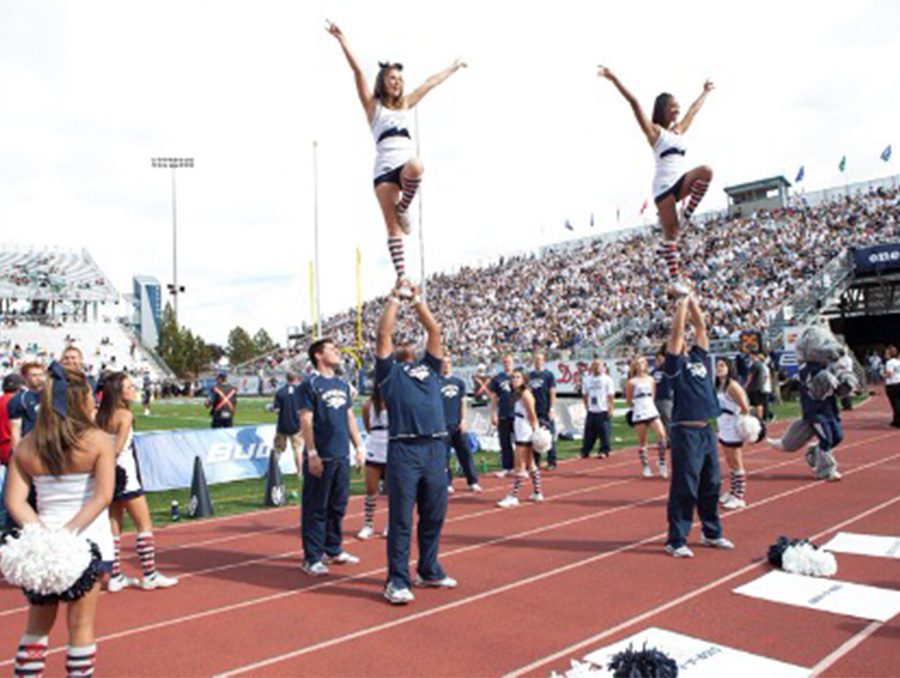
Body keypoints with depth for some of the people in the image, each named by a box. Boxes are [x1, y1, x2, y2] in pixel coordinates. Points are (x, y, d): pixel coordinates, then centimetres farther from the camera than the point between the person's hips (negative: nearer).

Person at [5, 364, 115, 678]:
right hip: (89, 542, -3)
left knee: (37, 624, 19)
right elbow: (103, 496, -20)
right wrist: (70, 529, -18)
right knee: (81, 624, 9)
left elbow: (14, 502, -4)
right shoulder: (98, 441, -10)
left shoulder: (26, 446, 2)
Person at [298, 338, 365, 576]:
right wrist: (312, 454, -15)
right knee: (316, 509, 0)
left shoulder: (342, 384, 14)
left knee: (338, 506, 14)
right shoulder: (310, 384, -6)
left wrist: (358, 446, 14)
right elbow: (305, 421, -11)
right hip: (321, 458, -7)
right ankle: (312, 558, 8)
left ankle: (334, 550, 27)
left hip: (342, 456, 7)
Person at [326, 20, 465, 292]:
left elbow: (430, 83, 33)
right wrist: (342, 40, -4)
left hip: (407, 164, 3)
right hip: (385, 169, -3)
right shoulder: (372, 104, 14)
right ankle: (402, 277, -11)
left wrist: (454, 67, 42)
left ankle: (403, 208, -9)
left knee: (416, 167, -37)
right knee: (393, 227, -11)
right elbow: (357, 71, 4)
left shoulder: (406, 104, 25)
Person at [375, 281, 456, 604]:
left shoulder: (429, 368, 23)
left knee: (434, 515, 12)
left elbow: (434, 330, 20)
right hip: (404, 449, -4)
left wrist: (418, 298, 24)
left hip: (436, 448, 4)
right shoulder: (390, 371, 13)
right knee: (401, 518, -1)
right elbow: (383, 333, 6)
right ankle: (397, 580, 7)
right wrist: (395, 298, 14)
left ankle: (429, 570, 27)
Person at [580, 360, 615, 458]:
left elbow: (611, 396, -4)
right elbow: (584, 395, 17)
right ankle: (585, 451, 13)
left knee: (604, 432, -3)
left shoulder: (607, 379, -1)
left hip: (603, 411, -3)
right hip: (591, 411, 3)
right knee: (589, 433, 5)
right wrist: (587, 406, 8)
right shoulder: (587, 379, 10)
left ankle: (604, 451, 8)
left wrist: (610, 409, -10)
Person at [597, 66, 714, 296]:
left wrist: (705, 92, 50)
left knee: (705, 171, -25)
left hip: (682, 181, 6)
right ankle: (674, 281, -3)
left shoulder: (679, 129, 21)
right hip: (664, 185, -6)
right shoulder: (653, 130, 2)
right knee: (670, 232, -7)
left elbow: (694, 109, 38)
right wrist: (614, 79, -13)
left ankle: (686, 217, -12)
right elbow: (634, 103, -6)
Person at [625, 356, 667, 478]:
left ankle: (661, 461, 0)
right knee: (642, 441, 2)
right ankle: (645, 467, 13)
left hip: (652, 412, 3)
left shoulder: (651, 380, 9)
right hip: (639, 415, -3)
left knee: (661, 435, -15)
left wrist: (648, 404, 11)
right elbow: (628, 401, 3)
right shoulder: (631, 382, -3)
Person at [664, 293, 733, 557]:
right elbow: (677, 330, -10)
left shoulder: (700, 356, 15)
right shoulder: (675, 363, -3)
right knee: (684, 488, -5)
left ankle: (712, 533, 29)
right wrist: (683, 304, -2)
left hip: (707, 430, 7)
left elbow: (701, 326, 15)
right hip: (686, 431, -7)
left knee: (711, 485, 15)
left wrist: (693, 302, 15)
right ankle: (675, 541, 2)